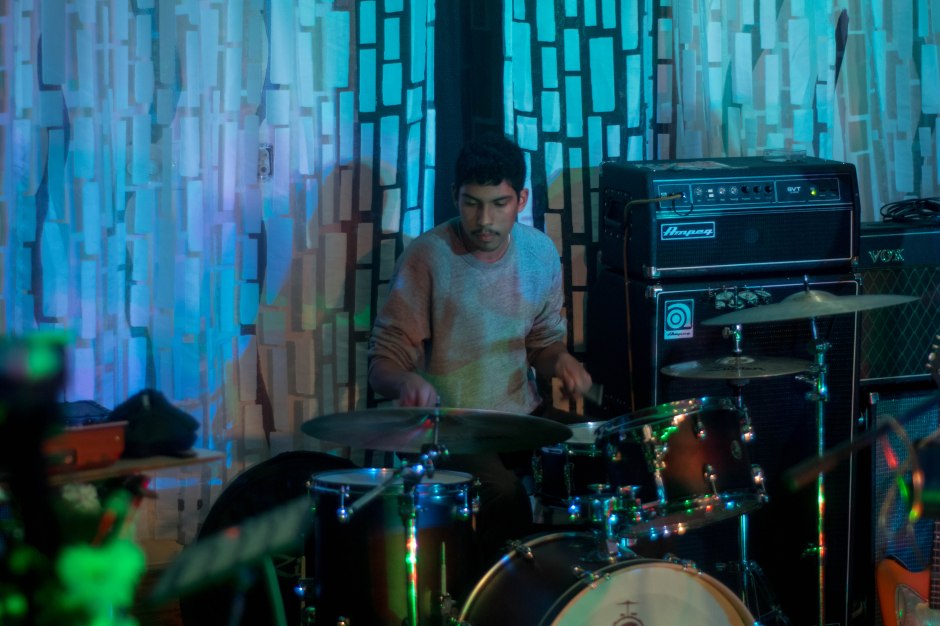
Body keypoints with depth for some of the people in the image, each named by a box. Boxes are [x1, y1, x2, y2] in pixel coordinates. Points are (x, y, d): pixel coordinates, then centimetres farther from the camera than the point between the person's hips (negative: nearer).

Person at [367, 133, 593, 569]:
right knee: (506, 498, -29)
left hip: (525, 416, 5)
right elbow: (383, 364, -11)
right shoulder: (428, 257, -14)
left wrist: (559, 360, -9)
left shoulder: (540, 252, 1)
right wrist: (406, 381, -35)